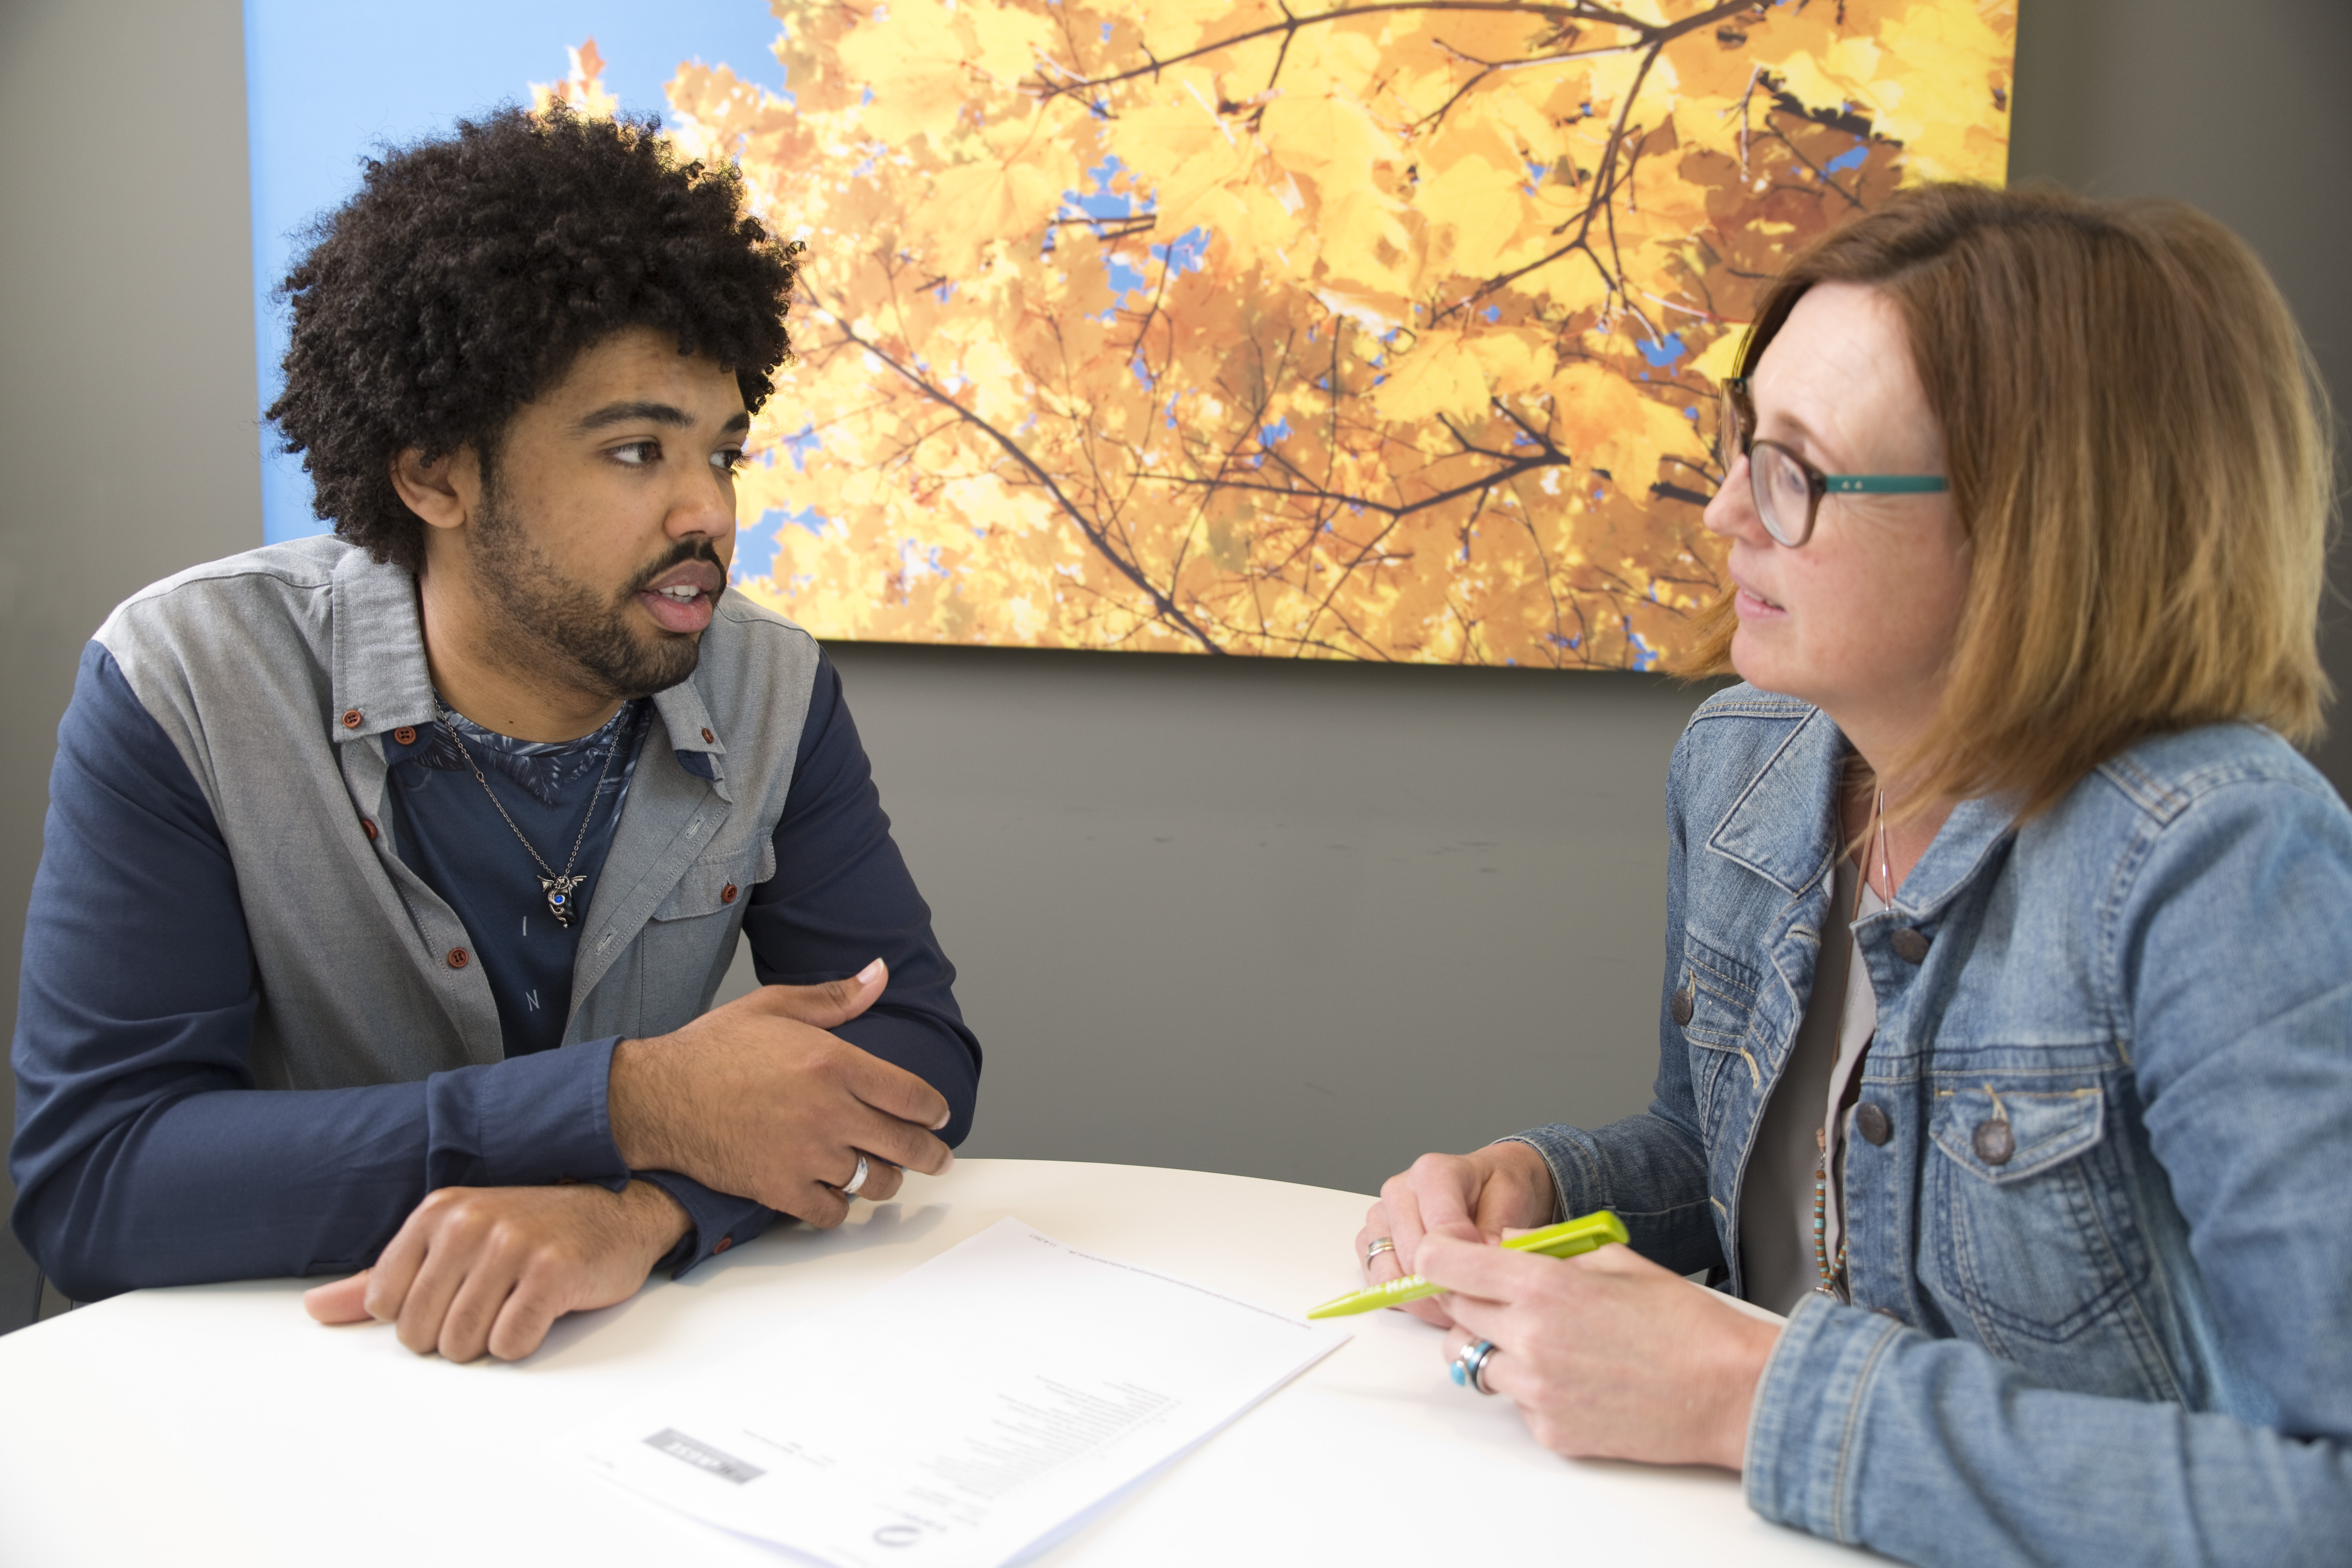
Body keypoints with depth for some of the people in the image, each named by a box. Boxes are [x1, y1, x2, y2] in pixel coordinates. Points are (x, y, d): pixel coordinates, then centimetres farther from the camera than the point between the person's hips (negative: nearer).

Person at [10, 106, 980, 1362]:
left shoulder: (773, 692, -5)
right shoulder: (182, 685, -13)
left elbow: (918, 1048, -9)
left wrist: (644, 1207, -28)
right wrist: (622, 1106, -27)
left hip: (637, 1352, 3)